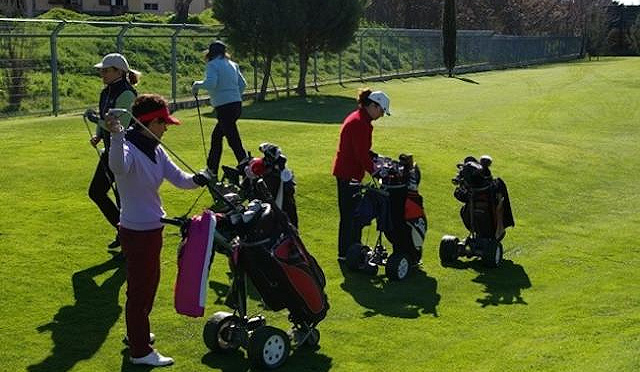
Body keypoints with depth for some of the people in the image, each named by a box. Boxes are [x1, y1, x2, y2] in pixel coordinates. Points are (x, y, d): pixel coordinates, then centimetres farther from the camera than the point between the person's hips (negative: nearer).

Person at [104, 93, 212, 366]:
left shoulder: (156, 150, 6)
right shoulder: (128, 149, -22)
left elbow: (177, 177, 1)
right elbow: (118, 167, -46)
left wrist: (196, 180, -20)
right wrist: (116, 136, -63)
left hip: (153, 229, 9)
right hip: (136, 231, -9)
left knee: (149, 283, 23)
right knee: (139, 289, 1)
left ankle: (136, 333, 43)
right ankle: (140, 352, 12)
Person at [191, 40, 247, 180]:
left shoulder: (213, 65, -7)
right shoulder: (232, 64, 15)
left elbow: (210, 84, -22)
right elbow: (242, 84, 15)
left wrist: (197, 84, -5)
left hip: (224, 107, -8)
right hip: (237, 105, 8)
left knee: (234, 142, -8)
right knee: (216, 136, 21)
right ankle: (212, 170, 29)